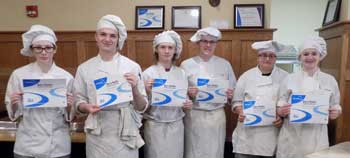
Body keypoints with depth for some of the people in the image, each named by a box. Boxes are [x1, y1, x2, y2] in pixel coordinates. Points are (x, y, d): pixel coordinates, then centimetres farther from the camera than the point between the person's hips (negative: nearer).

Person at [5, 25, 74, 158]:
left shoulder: (66, 77, -4)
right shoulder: (19, 74, -4)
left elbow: (69, 116, 3)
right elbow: (13, 113, 4)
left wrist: (69, 107, -16)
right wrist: (14, 104, -15)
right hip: (27, 146, 0)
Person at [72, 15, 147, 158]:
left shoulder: (132, 67, -4)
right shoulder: (84, 68, 0)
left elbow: (141, 107, -3)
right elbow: (78, 104, 6)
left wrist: (134, 89, -21)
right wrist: (87, 107, -14)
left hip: (125, 135, -1)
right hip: (97, 137, 1)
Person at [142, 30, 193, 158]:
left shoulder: (181, 73, 2)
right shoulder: (148, 73, -8)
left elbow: (185, 99, 11)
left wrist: (188, 105, -10)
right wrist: (148, 91, -24)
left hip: (176, 125, 3)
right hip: (155, 126, -2)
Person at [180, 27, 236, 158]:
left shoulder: (224, 64, 6)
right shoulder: (186, 65, 0)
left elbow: (233, 92, 11)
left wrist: (230, 95, -11)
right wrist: (188, 93, -17)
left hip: (217, 116, 2)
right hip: (194, 116, -1)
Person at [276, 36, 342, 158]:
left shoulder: (330, 80, 3)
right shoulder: (289, 79, 0)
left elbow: (336, 107, 10)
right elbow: (280, 109, 2)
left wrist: (336, 113, -11)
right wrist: (282, 111, -19)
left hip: (317, 137, 1)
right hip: (291, 136, -1)